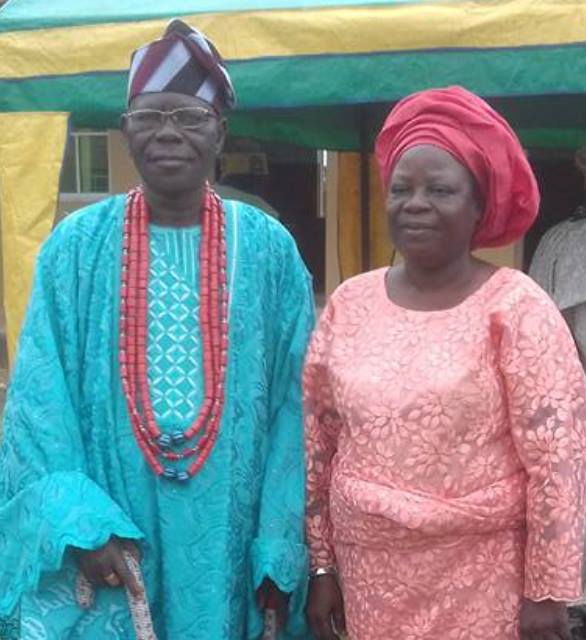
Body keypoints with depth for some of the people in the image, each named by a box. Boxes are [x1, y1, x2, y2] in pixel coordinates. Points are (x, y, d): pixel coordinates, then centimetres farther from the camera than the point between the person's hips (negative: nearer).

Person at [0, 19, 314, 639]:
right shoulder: (76, 246, -2)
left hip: (227, 538, 0)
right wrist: (74, 520, -14)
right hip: (106, 542, 0)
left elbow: (293, 404, -2)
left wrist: (281, 549, -6)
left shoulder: (267, 248, -2)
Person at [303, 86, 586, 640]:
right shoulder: (348, 304, 0)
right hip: (368, 574, 3)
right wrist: (321, 564, 7)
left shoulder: (515, 308, -11)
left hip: (481, 579, -3)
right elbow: (317, 443, 6)